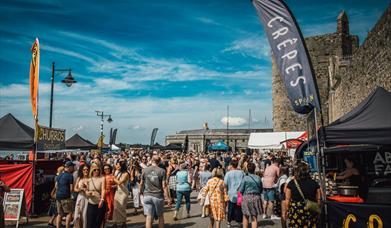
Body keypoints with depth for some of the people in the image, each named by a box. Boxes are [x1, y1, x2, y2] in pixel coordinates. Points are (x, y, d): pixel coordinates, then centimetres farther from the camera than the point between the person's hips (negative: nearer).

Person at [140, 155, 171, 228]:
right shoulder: (162, 171, -7)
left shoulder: (145, 170, 0)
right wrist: (167, 198, -5)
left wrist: (141, 191, 28)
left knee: (148, 217, 2)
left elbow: (141, 184, 8)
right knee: (160, 216, 17)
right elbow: (164, 186, -10)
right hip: (158, 196, -1)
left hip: (147, 196, 1)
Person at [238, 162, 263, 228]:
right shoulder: (258, 178, -1)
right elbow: (261, 190, 7)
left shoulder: (245, 178, -11)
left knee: (246, 217, 15)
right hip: (256, 198, 3)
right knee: (254, 218, 10)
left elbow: (240, 190, -7)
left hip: (247, 197, -2)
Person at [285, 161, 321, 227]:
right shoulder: (314, 183, -2)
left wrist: (287, 212, 9)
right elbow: (318, 200, 2)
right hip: (311, 213, 2)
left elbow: (287, 200, -3)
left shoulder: (291, 184, -7)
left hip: (295, 213, -2)